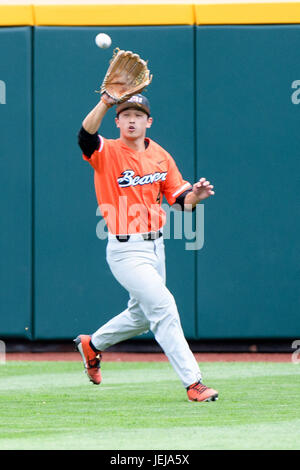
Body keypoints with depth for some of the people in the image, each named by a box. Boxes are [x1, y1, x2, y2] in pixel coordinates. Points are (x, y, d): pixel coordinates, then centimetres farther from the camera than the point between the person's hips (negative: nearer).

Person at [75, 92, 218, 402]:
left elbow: (180, 199, 6)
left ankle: (92, 345, 46)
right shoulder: (107, 153, -10)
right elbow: (86, 135, -32)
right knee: (163, 307, -16)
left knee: (141, 315, 21)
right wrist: (105, 102, -47)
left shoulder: (160, 156, 6)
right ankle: (192, 382, -15)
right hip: (126, 251, -7)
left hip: (155, 246, 7)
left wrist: (193, 196, -18)